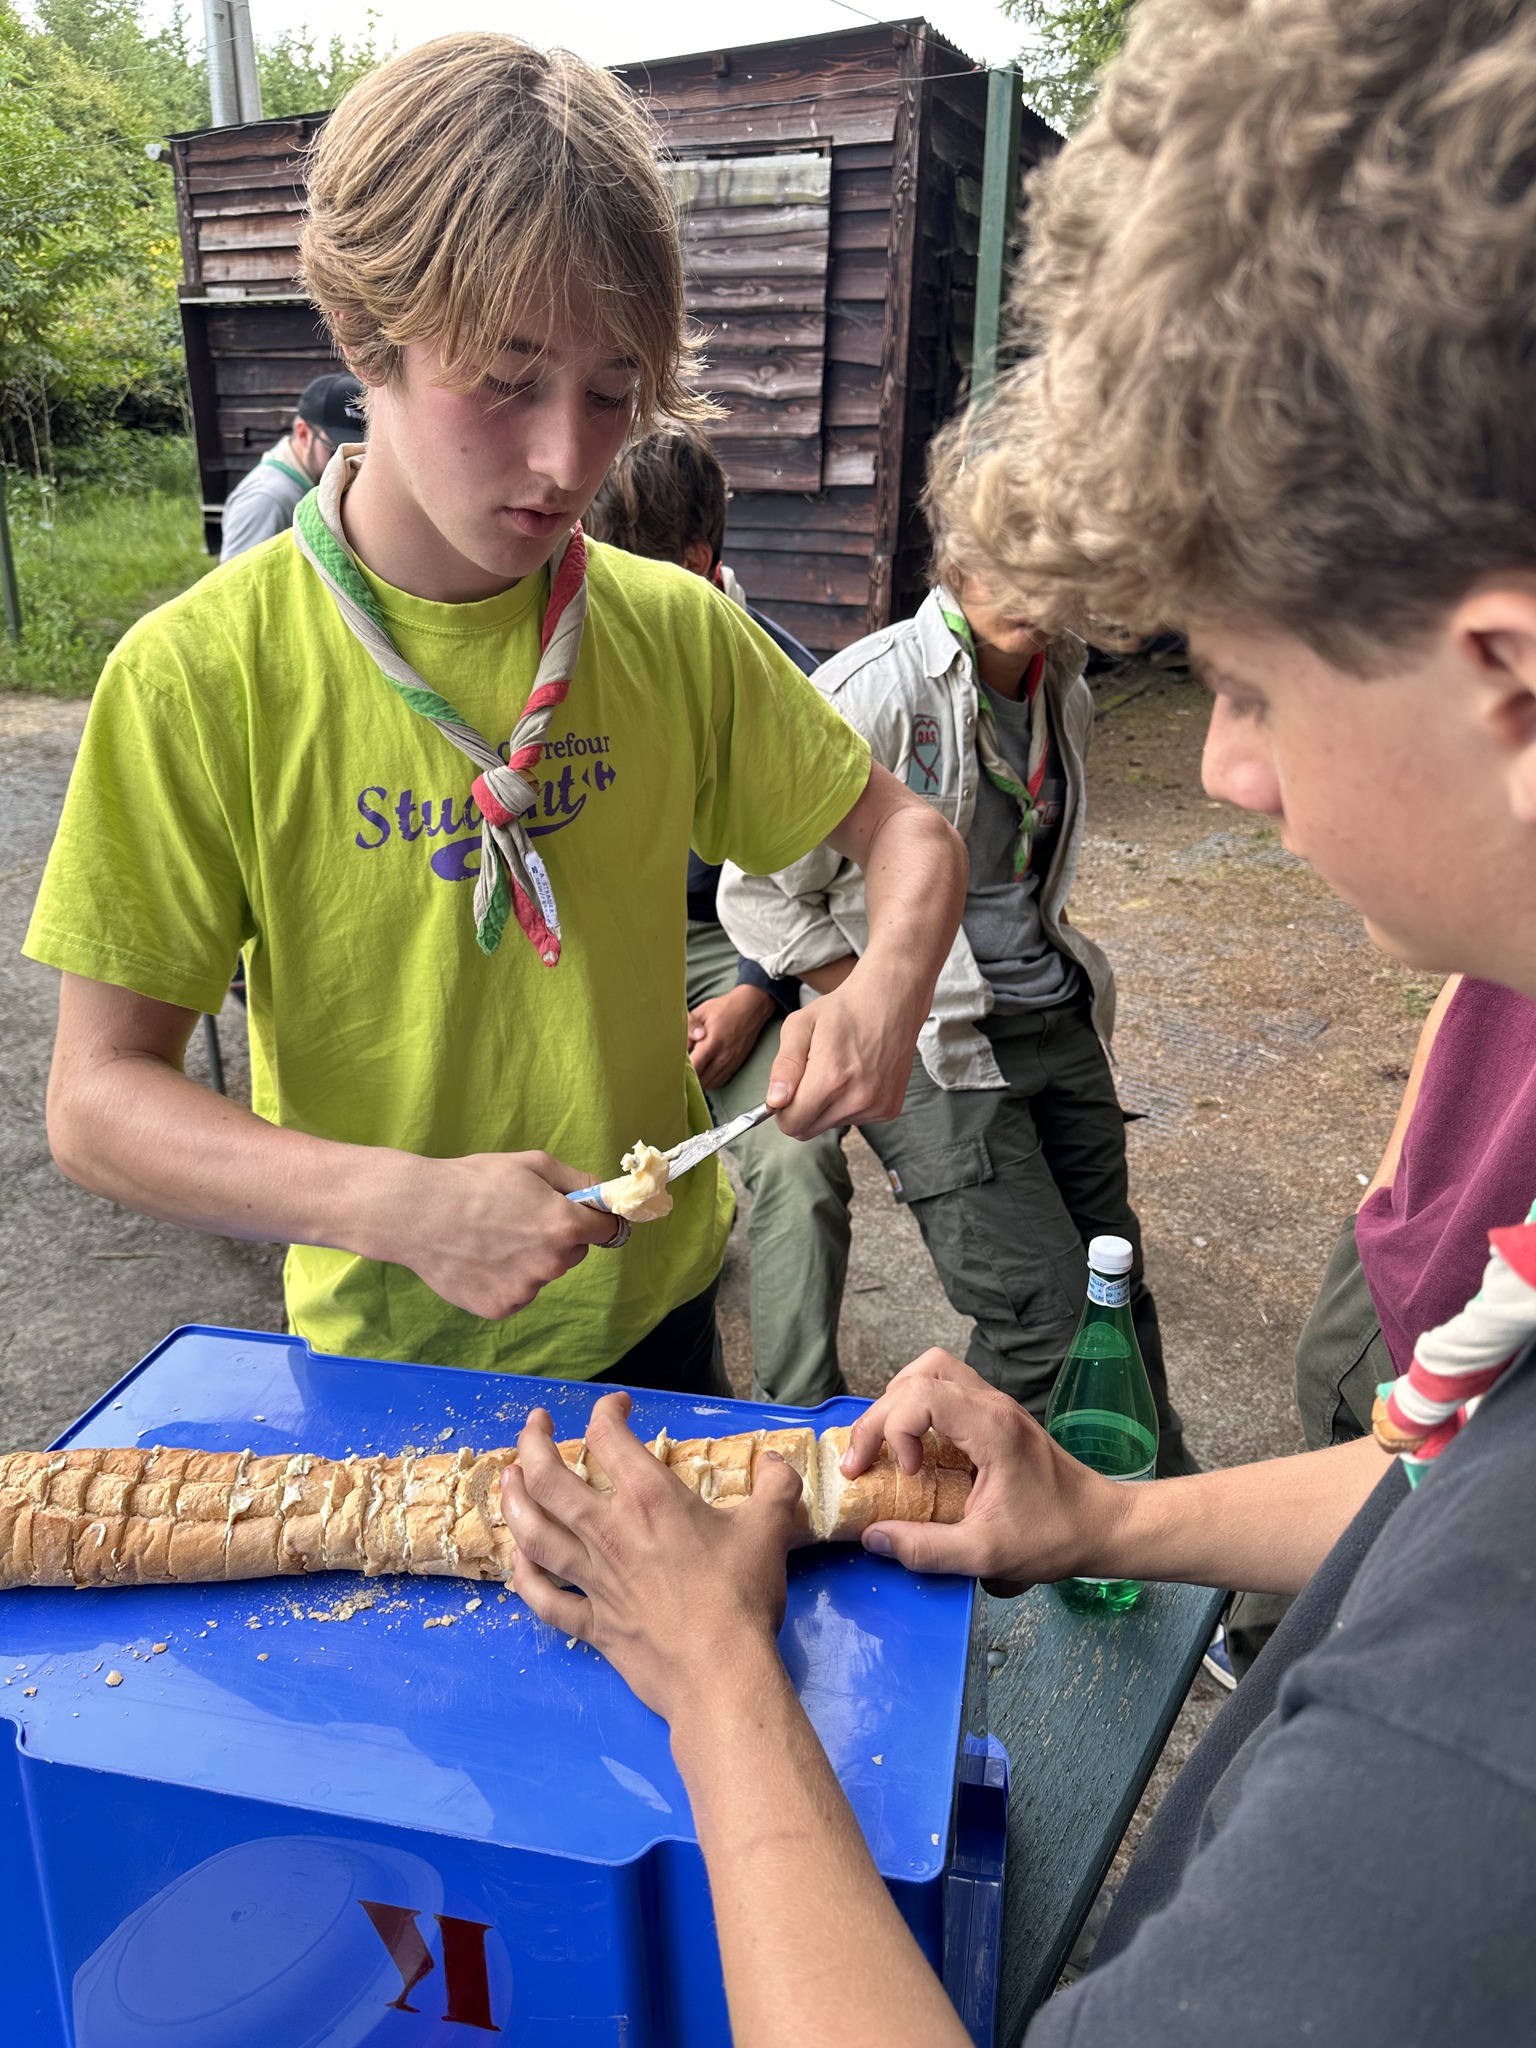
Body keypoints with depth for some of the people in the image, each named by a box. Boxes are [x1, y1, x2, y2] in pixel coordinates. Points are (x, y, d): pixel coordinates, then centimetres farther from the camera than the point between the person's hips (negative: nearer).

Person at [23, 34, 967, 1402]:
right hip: (389, 1357, -2)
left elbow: (906, 830, 1)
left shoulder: (674, 630, -9)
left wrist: (888, 992, -20)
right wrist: (398, 1202, -31)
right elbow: (101, 1097, -15)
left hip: (652, 1302, 3)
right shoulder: (200, 677, -18)